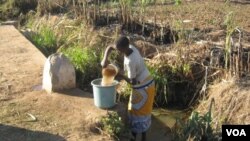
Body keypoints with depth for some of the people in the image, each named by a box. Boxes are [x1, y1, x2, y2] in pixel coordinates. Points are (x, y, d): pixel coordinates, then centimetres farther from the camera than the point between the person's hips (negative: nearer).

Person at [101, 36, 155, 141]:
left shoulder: (130, 61, -32)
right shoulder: (131, 47, -7)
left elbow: (133, 82, -24)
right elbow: (110, 48, 3)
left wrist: (121, 75, -11)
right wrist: (105, 59, -12)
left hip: (143, 87, -9)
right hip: (146, 83, 9)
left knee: (140, 112, 5)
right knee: (136, 110, 20)